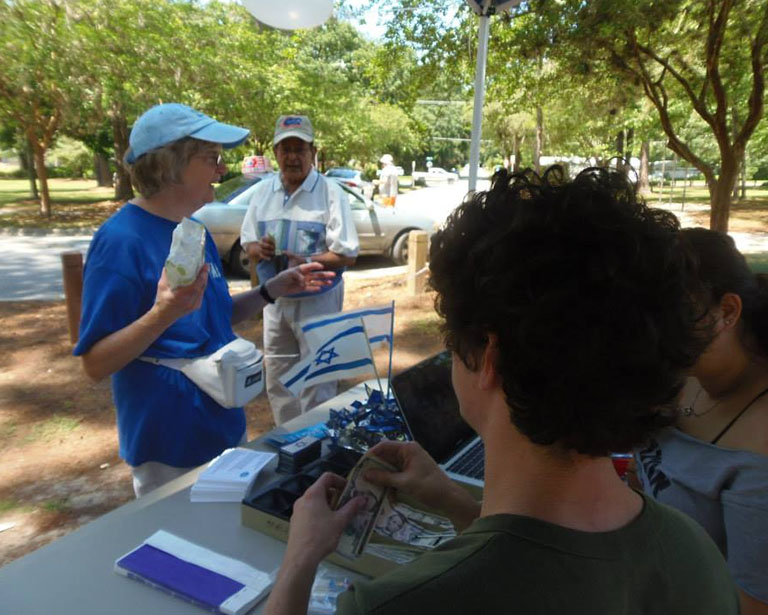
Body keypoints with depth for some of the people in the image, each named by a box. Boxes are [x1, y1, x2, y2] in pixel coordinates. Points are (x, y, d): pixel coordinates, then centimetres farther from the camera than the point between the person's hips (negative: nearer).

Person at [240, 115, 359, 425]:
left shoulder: (330, 193, -10)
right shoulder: (262, 192, 5)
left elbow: (347, 255, -13)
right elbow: (248, 242, 12)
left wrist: (307, 262, -28)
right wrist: (258, 249, -12)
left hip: (317, 299, -5)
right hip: (275, 299, 5)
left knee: (317, 384, 4)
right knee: (278, 382, 17)